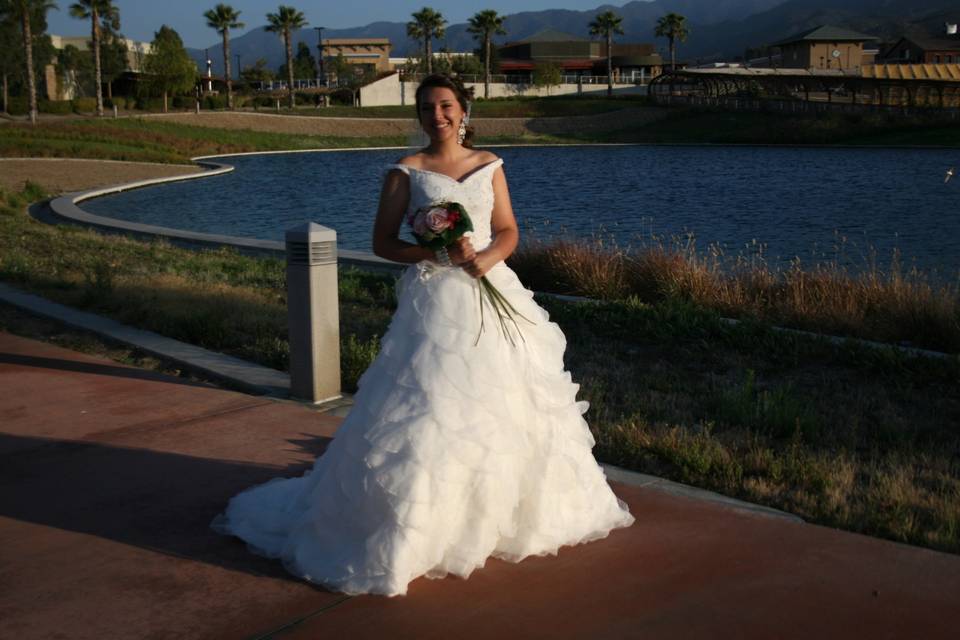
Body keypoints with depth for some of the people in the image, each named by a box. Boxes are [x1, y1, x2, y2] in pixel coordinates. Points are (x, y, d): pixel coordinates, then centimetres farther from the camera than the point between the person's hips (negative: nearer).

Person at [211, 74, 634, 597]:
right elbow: (383, 243, -2)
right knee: (426, 411, -8)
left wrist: (484, 259, -13)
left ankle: (503, 514, 31)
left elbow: (508, 231, 8)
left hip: (493, 291, 4)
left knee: (507, 406, 10)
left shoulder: (489, 165, 9)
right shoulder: (405, 172, -1)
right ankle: (411, 533, 5)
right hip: (434, 301, -4)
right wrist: (436, 252, -16)